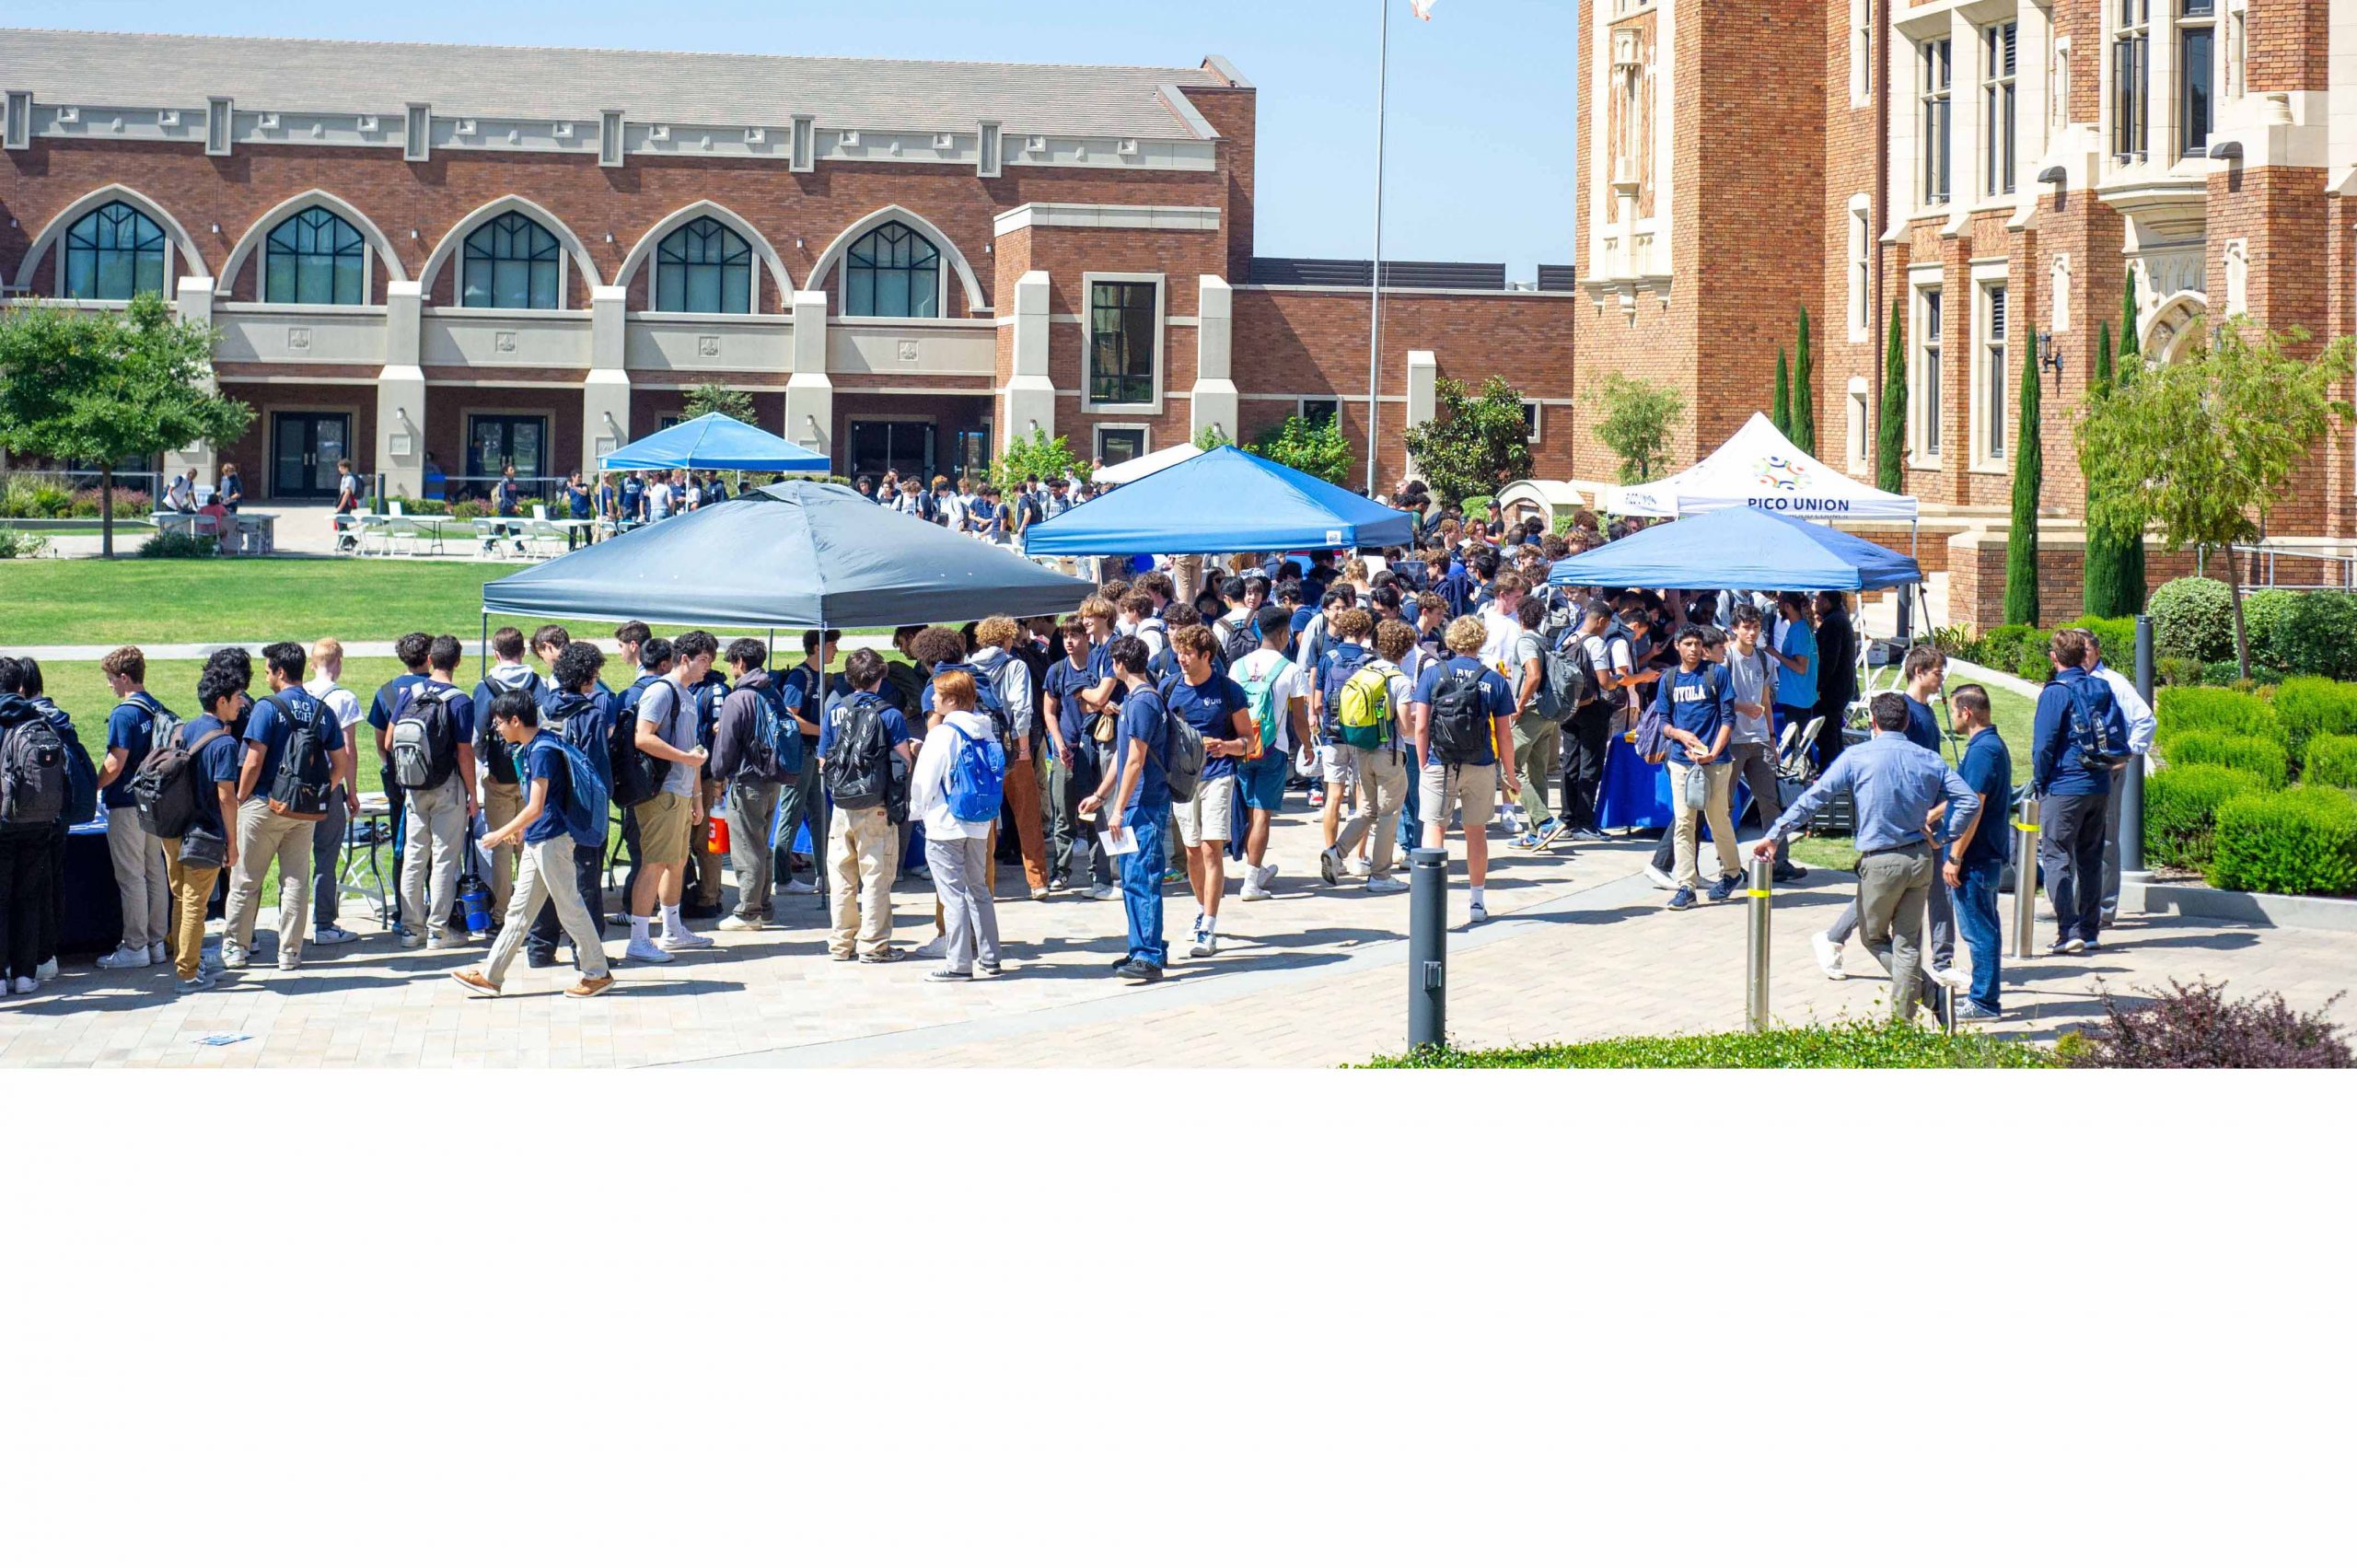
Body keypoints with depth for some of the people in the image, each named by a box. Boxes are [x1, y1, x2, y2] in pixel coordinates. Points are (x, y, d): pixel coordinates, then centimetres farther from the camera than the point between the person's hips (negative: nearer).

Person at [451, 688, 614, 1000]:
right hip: (535, 840, 10)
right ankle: (491, 976, 14)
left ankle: (597, 974, 7)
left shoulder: (542, 751, -18)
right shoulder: (530, 748, 11)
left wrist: (501, 834, -13)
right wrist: (520, 829, 25)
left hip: (551, 839, -10)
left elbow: (536, 808, -21)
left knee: (569, 907, -2)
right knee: (520, 909, 11)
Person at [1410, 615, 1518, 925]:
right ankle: (1477, 903, 21)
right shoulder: (1494, 681, -2)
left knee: (1434, 828, 3)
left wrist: (1423, 766, 4)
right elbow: (1504, 736, 0)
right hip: (1481, 768, 1)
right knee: (1477, 831, 14)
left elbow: (1420, 727, -5)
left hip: (1439, 766, -1)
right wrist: (1510, 777, 10)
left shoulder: (1432, 674, -3)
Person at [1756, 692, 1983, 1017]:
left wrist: (1775, 835, -6)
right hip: (1920, 859, 4)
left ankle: (1926, 989, -3)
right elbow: (1969, 801, -2)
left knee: (1874, 937, 14)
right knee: (1907, 941, 12)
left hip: (1880, 862, -4)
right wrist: (1943, 837, 6)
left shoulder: (1857, 757, -6)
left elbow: (1813, 798, -8)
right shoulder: (1930, 760, 4)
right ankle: (1902, 1019, 13)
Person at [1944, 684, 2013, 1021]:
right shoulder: (1992, 745, 14)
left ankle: (1984, 1003, -1)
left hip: (1975, 858, -10)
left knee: (1978, 930, -5)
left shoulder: (1981, 750, -19)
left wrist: (1955, 858, -20)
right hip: (1987, 855, 10)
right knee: (1984, 928, 15)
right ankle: (1983, 996, 22)